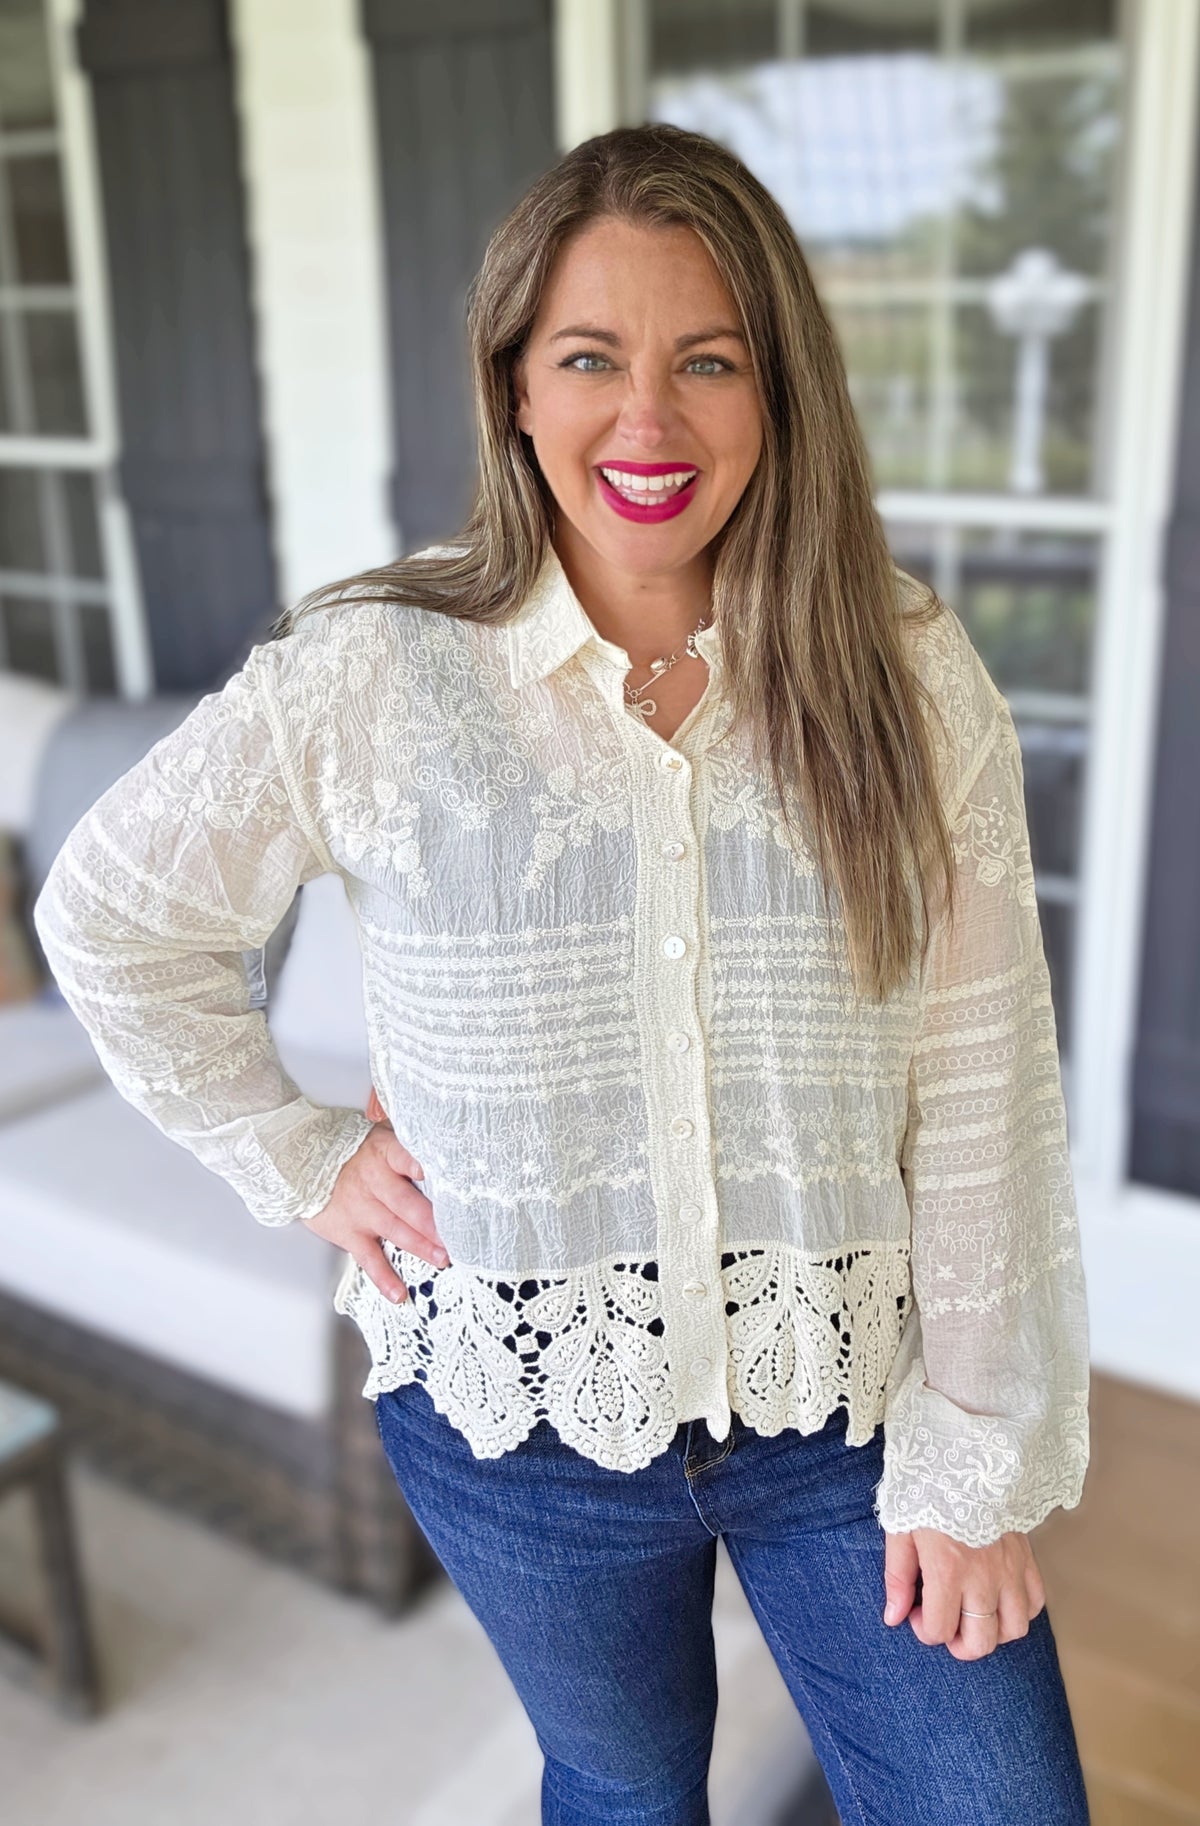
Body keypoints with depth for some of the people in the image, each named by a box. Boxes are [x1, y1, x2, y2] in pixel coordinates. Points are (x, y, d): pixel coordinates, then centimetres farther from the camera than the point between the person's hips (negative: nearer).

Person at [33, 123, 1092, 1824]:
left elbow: (983, 1094, -9)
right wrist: (304, 1158, -3)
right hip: (522, 1417, 0)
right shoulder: (365, 681, -13)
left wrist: (975, 1464, -6)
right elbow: (110, 919, 2)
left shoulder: (907, 677, -11)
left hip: (847, 1402, 1)